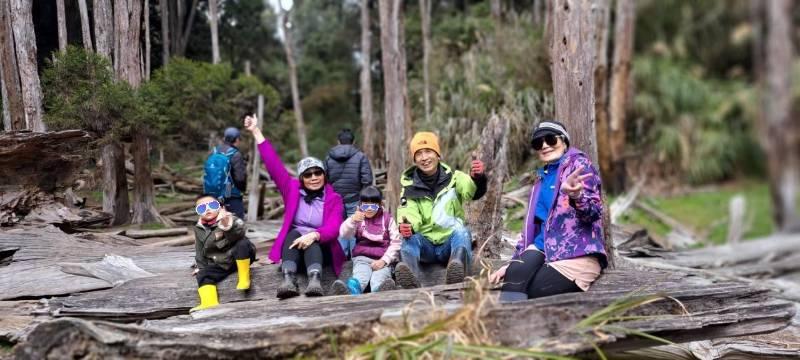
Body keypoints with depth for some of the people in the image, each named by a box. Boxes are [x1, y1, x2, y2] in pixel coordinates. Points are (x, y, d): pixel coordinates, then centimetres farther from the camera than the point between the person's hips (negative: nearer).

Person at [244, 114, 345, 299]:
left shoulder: (333, 198, -1)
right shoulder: (292, 189, 6)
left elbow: (333, 228, -16)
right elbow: (273, 164, -1)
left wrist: (313, 235, -38)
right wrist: (256, 132, -6)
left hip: (321, 248, -1)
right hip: (294, 246, 2)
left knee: (310, 241, -33)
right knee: (294, 233, -30)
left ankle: (314, 280, -58)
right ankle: (289, 280, -51)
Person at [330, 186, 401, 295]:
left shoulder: (387, 219, 9)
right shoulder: (358, 217, 13)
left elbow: (396, 242, 2)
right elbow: (343, 234, -4)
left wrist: (384, 260, -11)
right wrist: (352, 220, -24)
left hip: (382, 259, -1)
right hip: (362, 257, 1)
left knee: (379, 278, -36)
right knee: (361, 275, -36)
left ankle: (381, 292, -73)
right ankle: (350, 292, -71)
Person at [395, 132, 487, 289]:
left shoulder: (452, 177, 1)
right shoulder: (410, 185, 4)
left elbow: (474, 191, -19)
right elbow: (409, 214, -10)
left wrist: (478, 178, -44)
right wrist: (406, 226, -36)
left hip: (452, 242, -1)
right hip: (425, 245, 1)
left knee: (462, 231, -30)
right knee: (410, 238, -27)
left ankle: (458, 268, -59)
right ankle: (410, 276, -57)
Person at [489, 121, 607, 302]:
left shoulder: (578, 164, 2)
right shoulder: (542, 177, 23)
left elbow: (594, 211, -10)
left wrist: (575, 195, -33)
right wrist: (514, 262, 17)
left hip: (577, 253, -5)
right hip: (544, 248, 5)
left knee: (519, 293, -27)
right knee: (516, 274, -30)